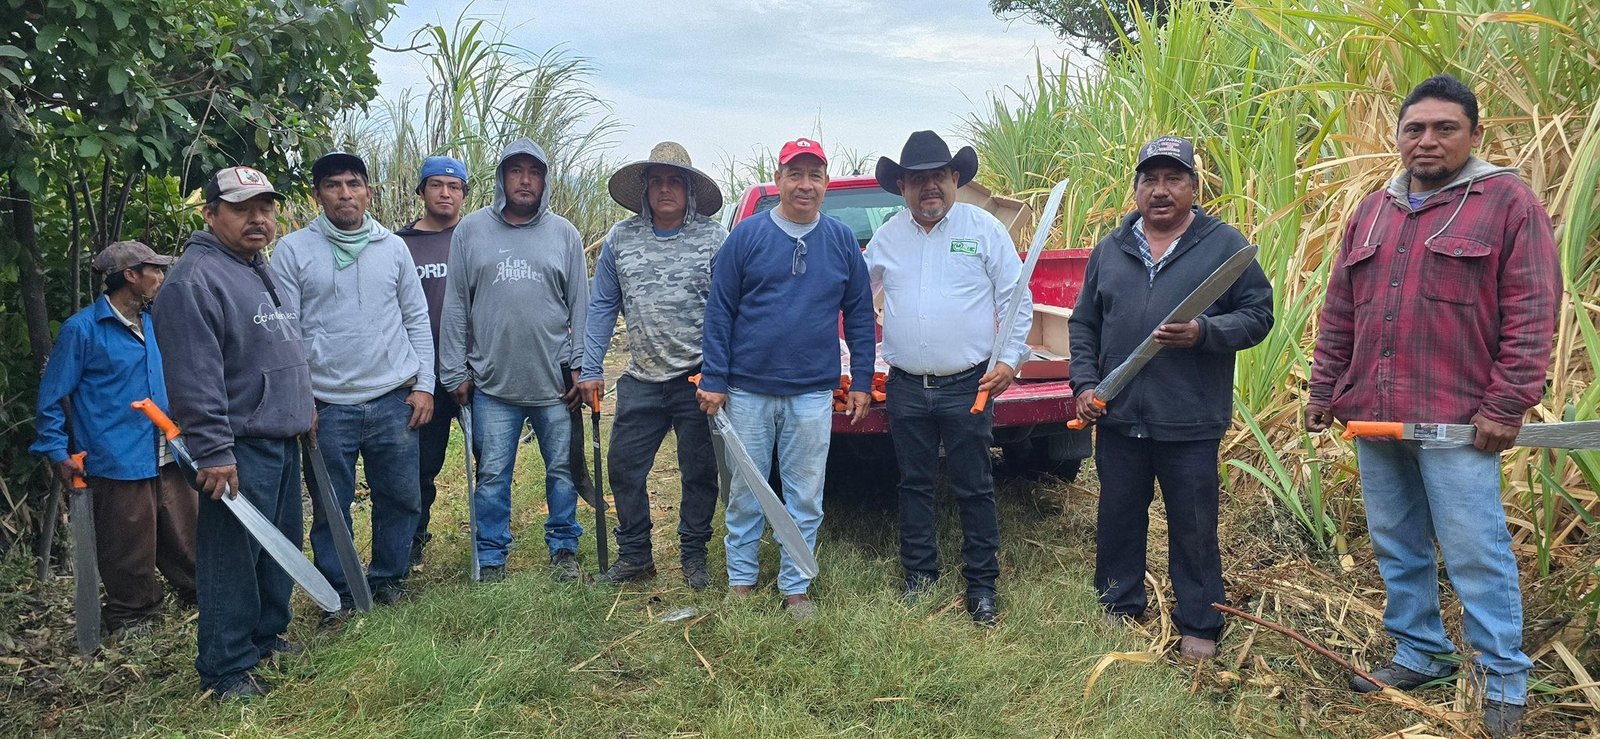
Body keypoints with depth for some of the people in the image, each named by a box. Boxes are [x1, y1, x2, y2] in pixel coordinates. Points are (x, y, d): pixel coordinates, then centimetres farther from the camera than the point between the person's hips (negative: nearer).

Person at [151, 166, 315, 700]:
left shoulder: (265, 272, 14)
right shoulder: (195, 280, -17)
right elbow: (195, 378, -22)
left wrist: (303, 405, 25)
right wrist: (213, 452, -23)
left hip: (281, 439, 10)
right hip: (239, 447, -9)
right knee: (232, 559, -2)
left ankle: (267, 634, 34)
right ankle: (227, 669, 9)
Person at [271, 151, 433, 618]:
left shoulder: (393, 247, 7)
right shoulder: (293, 250, 0)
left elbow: (416, 319, 10)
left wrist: (424, 384, 3)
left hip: (394, 400, 2)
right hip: (327, 405, -2)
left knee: (400, 497, 9)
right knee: (331, 507, 7)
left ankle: (389, 579, 27)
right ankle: (337, 593, 22)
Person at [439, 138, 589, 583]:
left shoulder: (564, 234, 6)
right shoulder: (471, 230, 4)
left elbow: (580, 306, 6)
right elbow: (455, 307, 4)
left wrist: (580, 368, 0)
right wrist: (456, 372, 1)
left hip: (554, 380, 1)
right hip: (492, 381, 0)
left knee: (562, 470, 9)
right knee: (492, 475, 5)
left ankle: (564, 548, 25)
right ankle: (492, 558, 19)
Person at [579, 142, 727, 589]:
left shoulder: (714, 238, -3)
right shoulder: (621, 238, 5)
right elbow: (601, 306, 10)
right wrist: (590, 369, 4)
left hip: (698, 380, -2)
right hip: (641, 381, 3)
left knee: (699, 474, 8)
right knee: (623, 468, 6)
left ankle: (693, 556, 24)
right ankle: (635, 556, 22)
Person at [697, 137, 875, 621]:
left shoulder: (842, 241, 4)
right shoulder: (747, 236, -1)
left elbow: (859, 313, 8)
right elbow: (719, 310, -1)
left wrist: (861, 381, 5)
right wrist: (714, 380, -5)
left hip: (812, 394, 1)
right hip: (748, 391, -1)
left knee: (805, 498, 8)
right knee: (745, 492, 10)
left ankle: (795, 587, 20)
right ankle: (740, 579, 25)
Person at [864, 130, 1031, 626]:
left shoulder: (984, 229, -1)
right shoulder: (887, 237, 8)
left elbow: (1017, 301, 0)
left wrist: (1010, 359, -10)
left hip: (967, 386, -3)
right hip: (906, 389, 3)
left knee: (974, 489, 3)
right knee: (914, 485, 12)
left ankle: (981, 584, 15)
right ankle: (919, 574, 26)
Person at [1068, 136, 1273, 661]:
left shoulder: (1224, 244, 0)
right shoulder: (1110, 249, 11)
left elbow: (1258, 315, -2)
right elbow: (1083, 323, 15)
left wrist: (1204, 332, -18)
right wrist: (1084, 382, 3)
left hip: (1190, 423, -3)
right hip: (1118, 418, 4)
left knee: (1194, 529, 6)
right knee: (1117, 520, 14)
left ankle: (1198, 626, 20)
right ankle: (1120, 608, 31)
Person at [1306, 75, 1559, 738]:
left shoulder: (1507, 202, -3)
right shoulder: (1372, 212, 14)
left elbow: (1532, 313, -9)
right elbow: (1339, 314, 16)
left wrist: (1506, 406, -14)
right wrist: (1323, 391, 13)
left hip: (1457, 420, -6)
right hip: (1372, 417, 6)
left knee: (1475, 554, -1)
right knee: (1396, 548, 14)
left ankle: (1503, 682, 13)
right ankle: (1419, 655, 29)